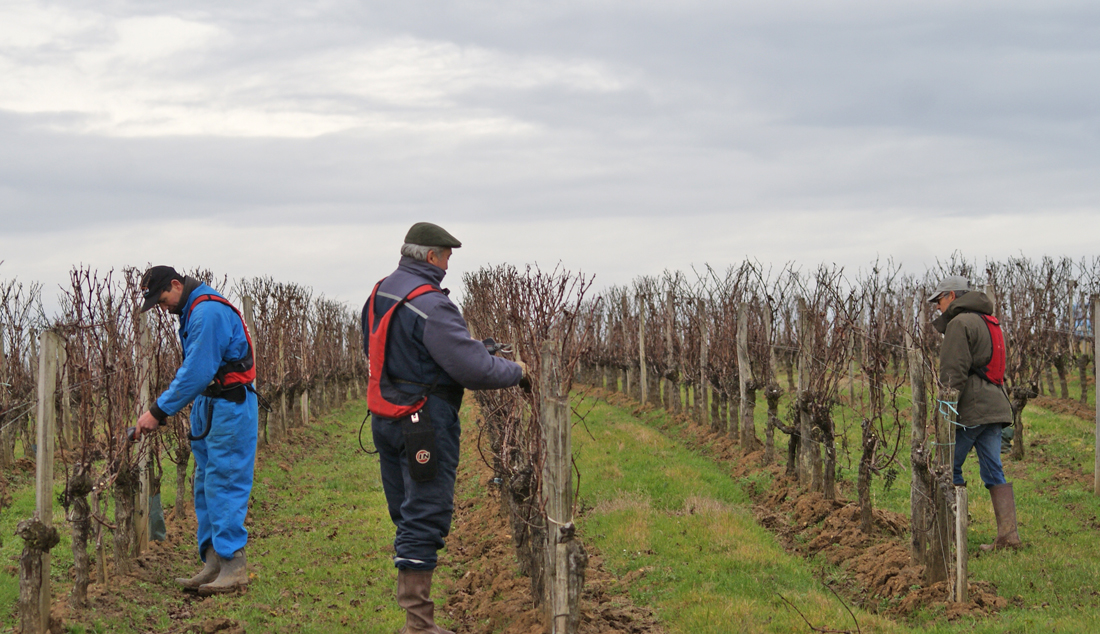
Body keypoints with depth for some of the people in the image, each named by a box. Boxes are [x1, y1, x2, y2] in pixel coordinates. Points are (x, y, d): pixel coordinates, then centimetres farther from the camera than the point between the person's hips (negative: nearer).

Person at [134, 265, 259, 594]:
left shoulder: (209, 312, -19)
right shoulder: (194, 310, 14)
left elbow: (197, 373, -22)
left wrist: (159, 411, -17)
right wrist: (163, 407, 11)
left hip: (230, 407, -11)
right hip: (208, 405, 11)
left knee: (223, 484, -10)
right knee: (206, 486, 10)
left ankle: (234, 565, -9)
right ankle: (213, 564, 13)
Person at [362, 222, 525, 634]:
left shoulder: (380, 293, 9)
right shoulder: (430, 304, -20)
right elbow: (474, 369, -22)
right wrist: (516, 372, -3)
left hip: (386, 418, 9)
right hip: (426, 422, -9)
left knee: (408, 517, 16)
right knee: (425, 519, -6)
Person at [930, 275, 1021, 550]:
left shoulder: (960, 323, -7)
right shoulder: (989, 323, 22)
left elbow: (954, 372, -14)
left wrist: (947, 409, -14)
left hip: (971, 406, -9)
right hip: (995, 403, 9)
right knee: (993, 469, 4)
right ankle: (1008, 533, -4)